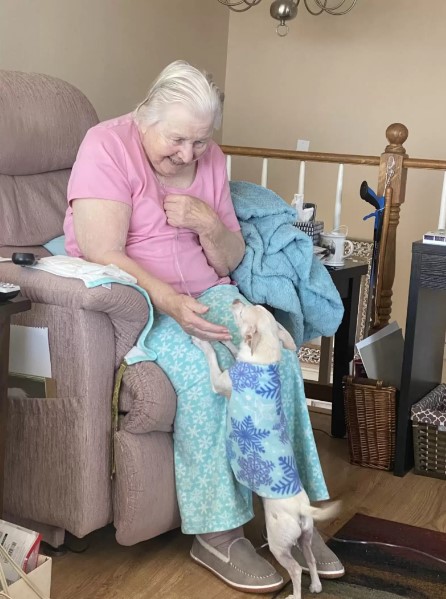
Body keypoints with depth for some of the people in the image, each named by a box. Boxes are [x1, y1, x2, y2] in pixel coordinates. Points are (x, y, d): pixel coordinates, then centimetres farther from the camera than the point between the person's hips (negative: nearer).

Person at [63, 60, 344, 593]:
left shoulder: (209, 160, 6)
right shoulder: (107, 147, -12)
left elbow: (231, 260, 10)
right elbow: (104, 257, -21)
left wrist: (209, 223, -12)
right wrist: (173, 303, -33)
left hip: (205, 294, 6)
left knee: (280, 358, -18)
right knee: (203, 369, -31)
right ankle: (216, 534, -20)